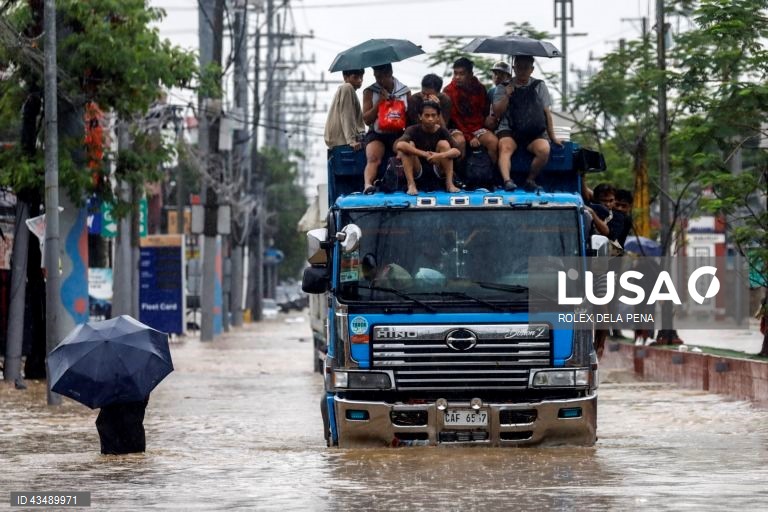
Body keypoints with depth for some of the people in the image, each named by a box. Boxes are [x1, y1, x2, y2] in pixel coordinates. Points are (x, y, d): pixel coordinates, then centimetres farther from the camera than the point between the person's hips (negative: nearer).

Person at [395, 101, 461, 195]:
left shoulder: (442, 131, -5)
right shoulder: (413, 130, -12)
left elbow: (457, 151, -17)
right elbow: (399, 145, -33)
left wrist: (441, 155, -38)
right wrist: (424, 154, -36)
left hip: (437, 170, 1)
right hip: (417, 171, -1)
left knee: (444, 144, -19)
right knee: (408, 145, -23)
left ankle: (449, 183, -22)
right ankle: (411, 184, -29)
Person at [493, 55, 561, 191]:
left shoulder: (539, 86, 14)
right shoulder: (503, 88, 12)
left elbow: (547, 113, 14)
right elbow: (497, 113, 3)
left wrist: (552, 137, 11)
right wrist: (507, 96, -10)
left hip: (534, 133, 1)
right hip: (510, 131, -1)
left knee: (544, 149, -31)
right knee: (505, 147, -34)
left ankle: (530, 179, -13)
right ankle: (507, 180, -49)